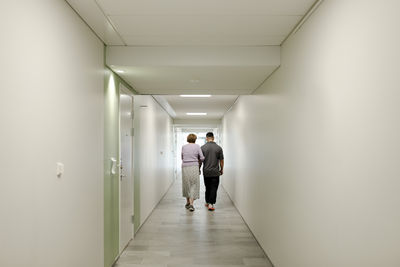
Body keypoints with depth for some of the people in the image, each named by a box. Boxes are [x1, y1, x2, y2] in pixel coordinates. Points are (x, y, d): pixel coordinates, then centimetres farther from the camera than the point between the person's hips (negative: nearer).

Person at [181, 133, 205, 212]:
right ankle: (191, 204, -7)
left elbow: (182, 158, 12)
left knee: (186, 185, 16)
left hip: (185, 167, 3)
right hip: (194, 167, -2)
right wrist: (199, 164, 11)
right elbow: (202, 158, -5)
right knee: (194, 185, 3)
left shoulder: (183, 147, 5)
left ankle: (188, 203, 27)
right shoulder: (197, 146, -1)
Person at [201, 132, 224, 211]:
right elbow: (221, 160, -1)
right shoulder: (219, 148, -5)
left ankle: (207, 202, 25)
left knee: (207, 188, 16)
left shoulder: (202, 148, -4)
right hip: (215, 172, -2)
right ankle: (211, 204, -7)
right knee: (214, 188, 0)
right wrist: (221, 169, 13)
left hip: (206, 172, 2)